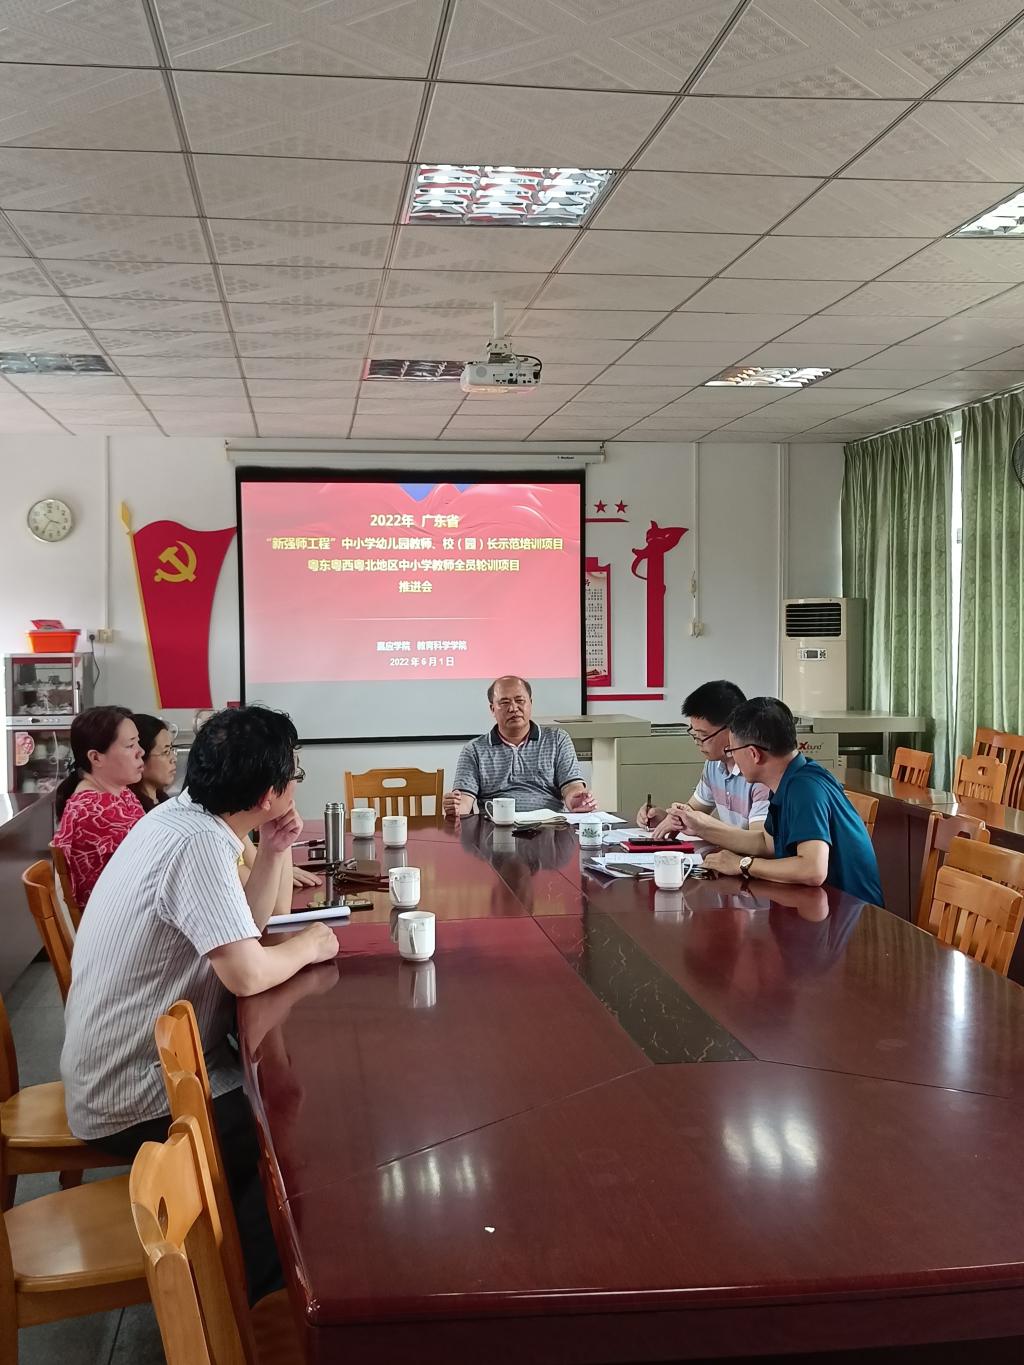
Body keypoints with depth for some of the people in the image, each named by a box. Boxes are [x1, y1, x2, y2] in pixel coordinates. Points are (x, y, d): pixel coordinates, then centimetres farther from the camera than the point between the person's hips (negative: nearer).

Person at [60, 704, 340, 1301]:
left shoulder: (182, 816, 4)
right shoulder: (199, 843, -27)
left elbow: (241, 929, 12)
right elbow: (247, 972, -33)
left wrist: (274, 853, -2)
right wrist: (308, 945, -14)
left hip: (123, 1065, 10)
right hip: (135, 1100, -10)